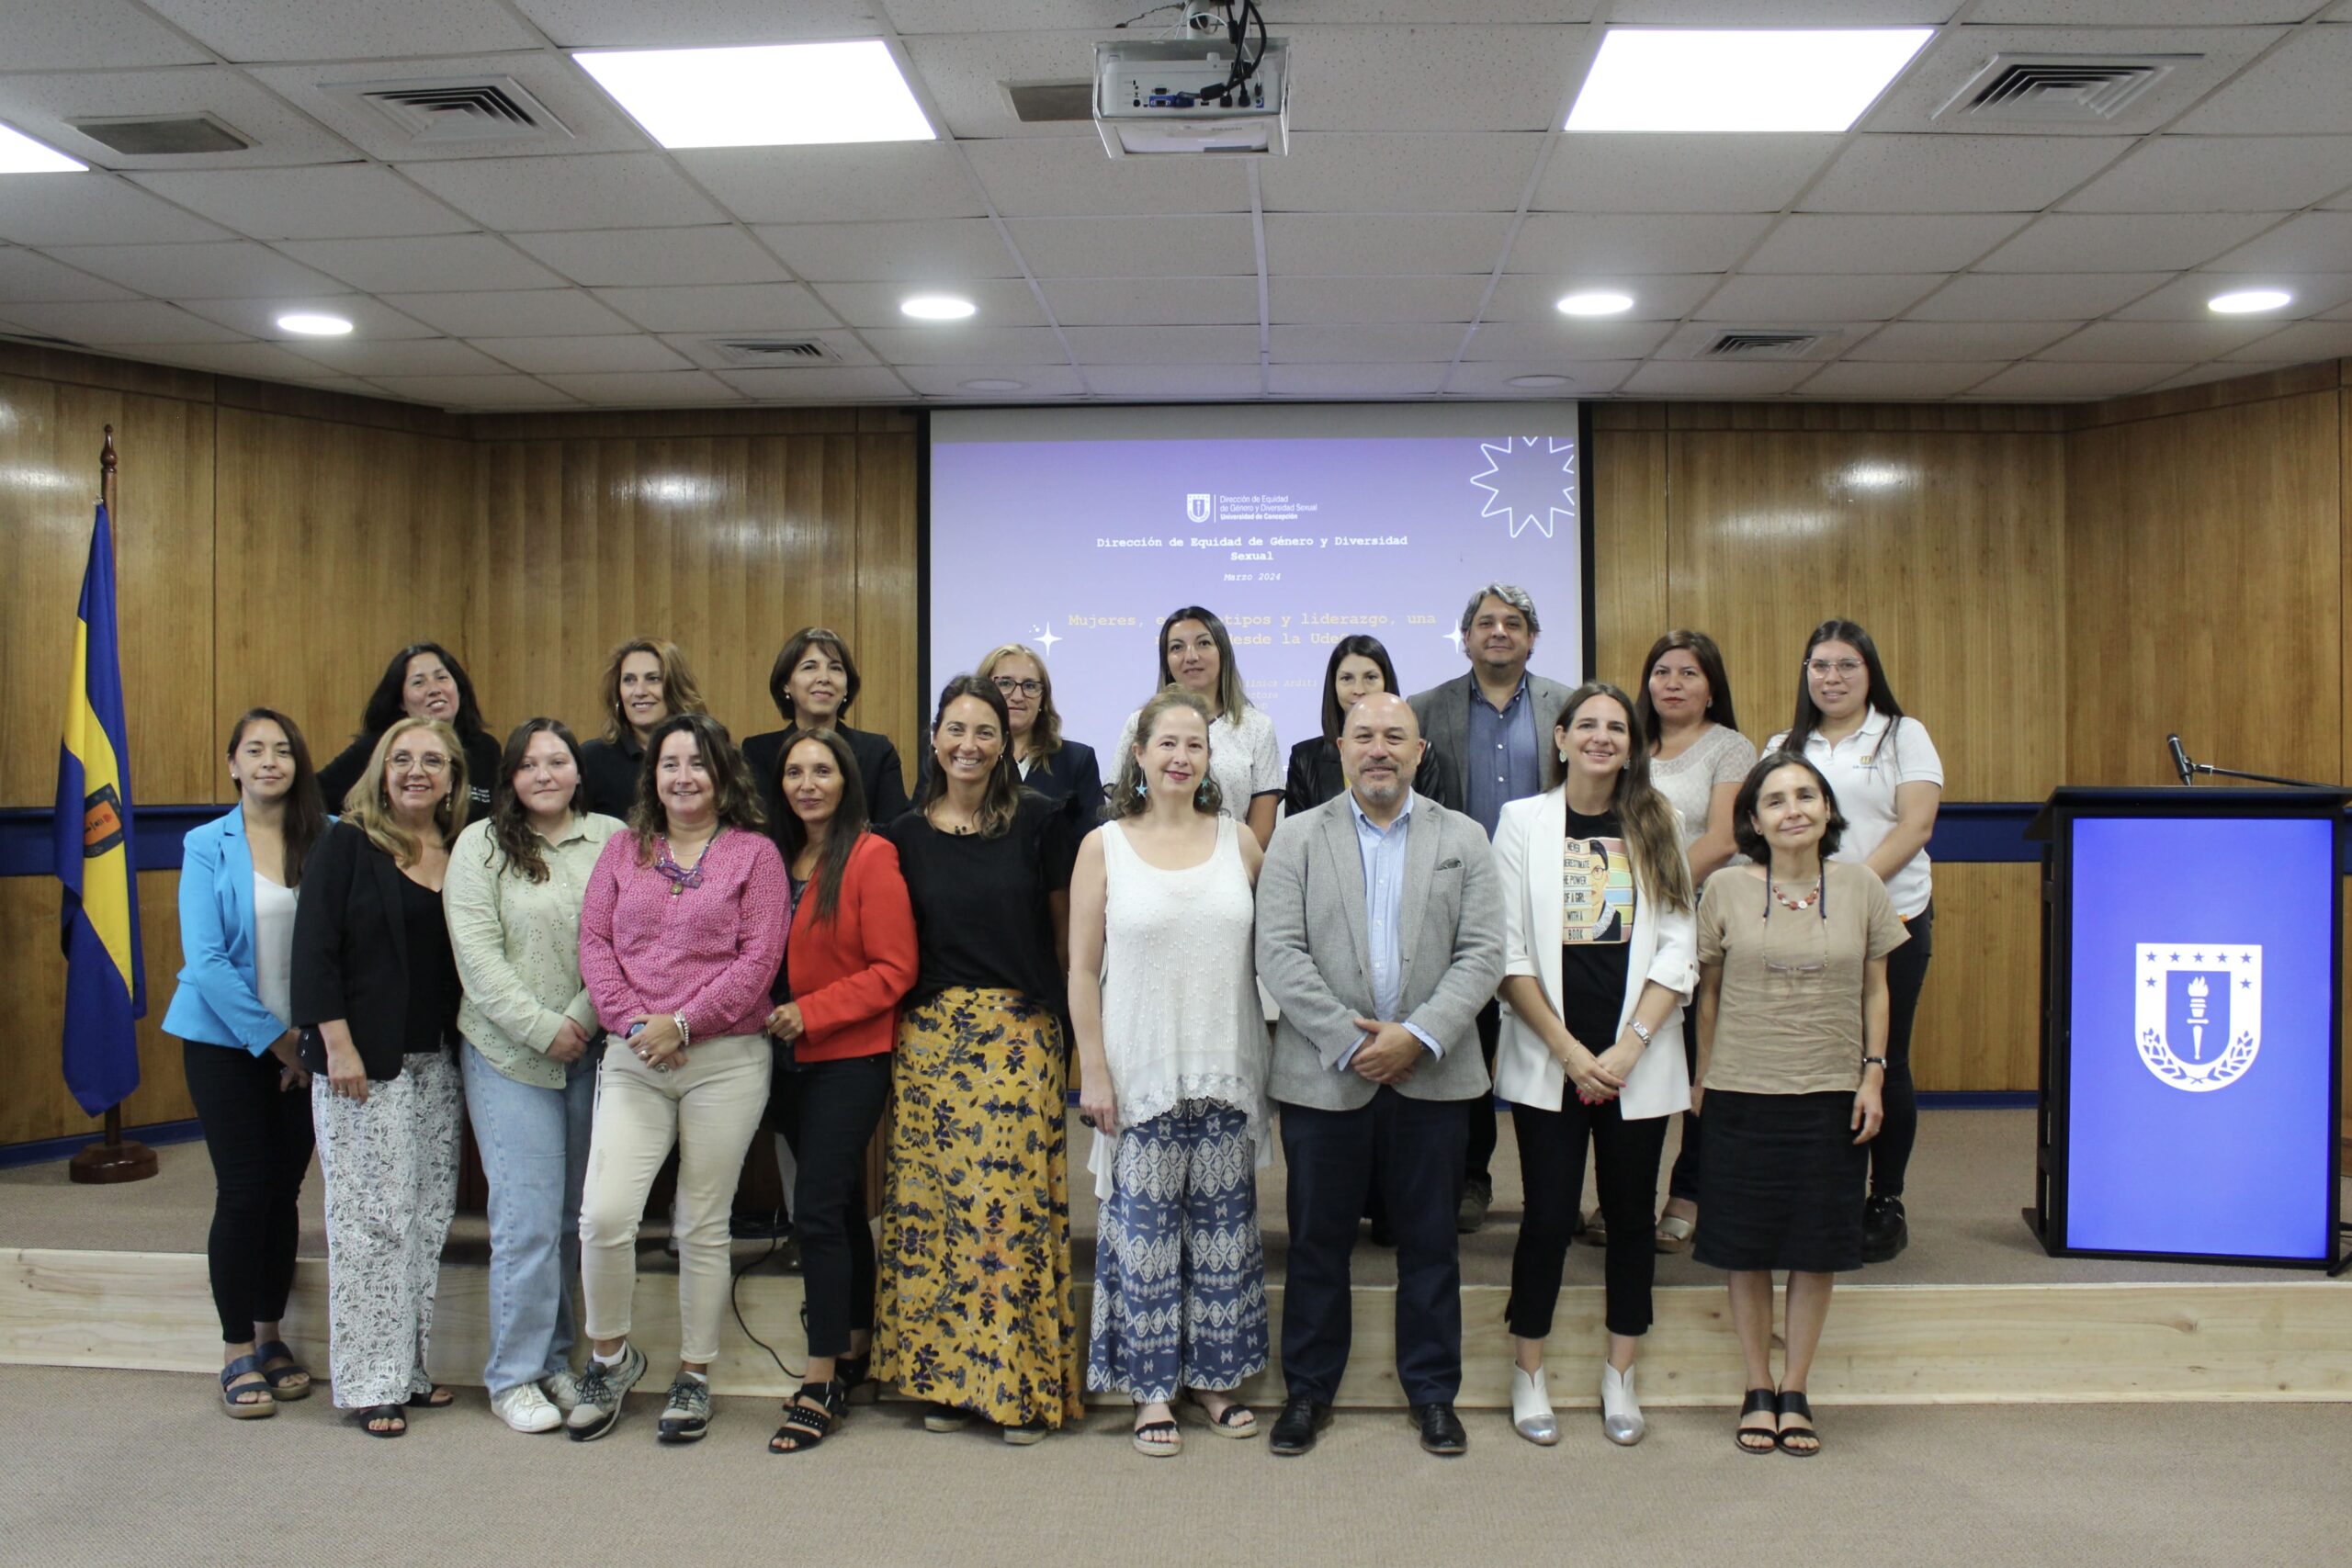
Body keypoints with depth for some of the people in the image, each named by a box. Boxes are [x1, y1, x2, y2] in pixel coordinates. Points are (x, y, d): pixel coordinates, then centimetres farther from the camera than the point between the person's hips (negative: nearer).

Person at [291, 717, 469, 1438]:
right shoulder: (347, 845, -4)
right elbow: (314, 949, -9)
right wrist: (337, 1044, -15)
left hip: (437, 1060, 5)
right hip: (364, 1059, -5)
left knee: (430, 1216, 9)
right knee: (371, 1216, -1)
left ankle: (411, 1367, 21)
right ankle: (372, 1383, 9)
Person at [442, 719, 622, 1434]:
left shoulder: (611, 838, 6)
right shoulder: (481, 845, 1)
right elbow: (477, 955, -5)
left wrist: (583, 1018, -10)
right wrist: (542, 1030, -11)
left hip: (594, 1052, 3)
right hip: (509, 1056, -2)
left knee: (576, 1215, 9)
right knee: (528, 1219, -3)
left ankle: (556, 1361, 23)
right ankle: (514, 1376, 11)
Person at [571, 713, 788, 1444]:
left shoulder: (754, 854, 2)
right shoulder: (623, 848, 12)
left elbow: (759, 958, -6)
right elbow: (594, 941, 6)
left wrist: (683, 1023, -13)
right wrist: (631, 1021, -9)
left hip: (726, 1061, -2)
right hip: (632, 1060, 2)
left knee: (703, 1223, 6)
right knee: (604, 1215, -9)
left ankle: (694, 1377, 22)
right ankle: (610, 1355, 17)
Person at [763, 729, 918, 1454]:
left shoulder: (872, 857, -10)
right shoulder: (777, 858, 10)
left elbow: (894, 970, -14)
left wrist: (811, 1012, -17)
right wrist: (768, 1014, 1)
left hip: (851, 1058, -7)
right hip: (790, 1060, 7)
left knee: (817, 1209, -10)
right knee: (842, 1205, 15)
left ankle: (822, 1383, -1)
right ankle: (857, 1352, 27)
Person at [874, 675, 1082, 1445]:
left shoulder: (1038, 822, 0)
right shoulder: (906, 835, 7)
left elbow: (1064, 928, 6)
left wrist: (1058, 1008, 5)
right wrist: (902, 1020, 4)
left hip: (1019, 1035, -2)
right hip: (930, 1037, 2)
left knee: (1016, 1199, -4)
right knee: (934, 1203, 3)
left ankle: (1021, 1383, 7)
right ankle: (945, 1378, 15)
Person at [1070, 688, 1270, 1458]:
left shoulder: (1238, 841, 5)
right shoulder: (1104, 846, 0)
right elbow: (1083, 969, -1)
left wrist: (1271, 1060, 2)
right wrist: (1094, 1072, -6)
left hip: (1226, 1069, 2)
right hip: (1141, 1071, -2)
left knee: (1224, 1227, 9)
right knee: (1144, 1228, 3)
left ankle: (1212, 1374, 25)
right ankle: (1151, 1388, 18)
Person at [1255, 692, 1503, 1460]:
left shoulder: (1463, 838, 7)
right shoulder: (1298, 837, 4)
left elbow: (1482, 954, -1)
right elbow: (1279, 954, -5)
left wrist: (1418, 1036, -13)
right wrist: (1351, 1040, -12)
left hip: (1431, 1075, 1)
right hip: (1325, 1074, -1)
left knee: (1430, 1243, 9)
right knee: (1317, 1241, 8)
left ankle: (1433, 1391, 24)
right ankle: (1308, 1389, 23)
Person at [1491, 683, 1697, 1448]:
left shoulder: (1657, 827, 5)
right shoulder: (1524, 820, 0)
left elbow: (1676, 952, 1)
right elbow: (1510, 954, -4)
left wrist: (1627, 1047, -10)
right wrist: (1569, 1051, -10)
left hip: (1638, 1062, 2)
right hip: (1547, 1061, -2)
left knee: (1629, 1213, 9)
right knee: (1549, 1216, 0)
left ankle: (1620, 1377, 24)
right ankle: (1528, 1373, 17)